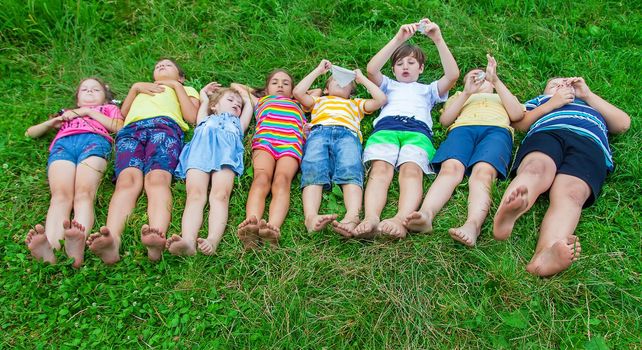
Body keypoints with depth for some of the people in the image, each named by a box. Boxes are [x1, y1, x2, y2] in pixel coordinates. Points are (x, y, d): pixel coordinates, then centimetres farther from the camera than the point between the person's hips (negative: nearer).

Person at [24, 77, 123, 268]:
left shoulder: (109, 108, 40)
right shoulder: (66, 112, 46)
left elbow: (118, 127, 18)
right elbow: (30, 132, 42)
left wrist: (89, 112, 15)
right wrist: (53, 122, 23)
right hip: (62, 143, 2)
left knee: (84, 194, -33)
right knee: (61, 195, -31)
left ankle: (79, 245, -61)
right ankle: (51, 246, -57)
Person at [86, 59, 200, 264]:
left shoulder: (187, 90, 37)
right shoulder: (141, 88, 47)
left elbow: (192, 117, 15)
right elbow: (122, 114, 30)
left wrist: (176, 85, 19)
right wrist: (135, 87, 21)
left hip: (165, 126, -2)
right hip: (131, 129, 2)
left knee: (157, 178, -35)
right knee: (128, 180, -31)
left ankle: (158, 239, -63)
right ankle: (112, 241, -58)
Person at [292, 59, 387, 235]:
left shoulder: (356, 103, 46)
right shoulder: (318, 101, 45)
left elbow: (381, 99, 31)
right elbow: (297, 92, 27)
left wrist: (362, 78, 39)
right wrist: (318, 70, 35)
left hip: (347, 134, 0)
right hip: (319, 132, 0)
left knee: (350, 172, -36)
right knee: (312, 172, -35)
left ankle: (352, 217, -59)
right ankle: (311, 217, -57)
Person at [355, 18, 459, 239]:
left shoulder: (428, 90, 40)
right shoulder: (388, 85, 40)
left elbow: (453, 75, 18)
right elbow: (371, 70, 16)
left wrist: (438, 40, 11)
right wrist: (398, 39, 9)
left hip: (418, 130, 0)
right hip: (386, 127, 0)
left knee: (411, 171, -34)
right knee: (380, 169, -33)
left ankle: (401, 219, -61)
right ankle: (370, 218, -58)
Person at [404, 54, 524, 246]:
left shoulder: (503, 96, 42)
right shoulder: (459, 96, 43)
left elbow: (517, 114, 17)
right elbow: (444, 119, 21)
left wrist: (496, 80, 13)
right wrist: (467, 93, 11)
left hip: (497, 130, 0)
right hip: (462, 128, 1)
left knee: (483, 172, -35)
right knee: (450, 168, -34)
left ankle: (473, 225, -61)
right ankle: (426, 214, -59)